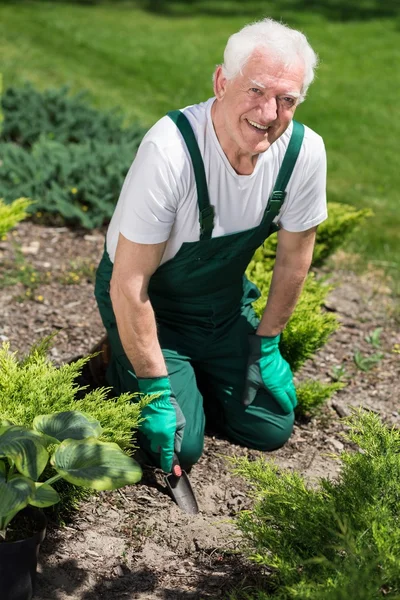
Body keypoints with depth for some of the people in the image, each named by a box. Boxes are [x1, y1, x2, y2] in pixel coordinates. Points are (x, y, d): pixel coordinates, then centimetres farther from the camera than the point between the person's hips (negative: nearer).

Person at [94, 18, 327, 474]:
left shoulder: (305, 151, -20)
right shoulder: (171, 150, -35)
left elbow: (294, 254, -2)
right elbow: (129, 285, -29)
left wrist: (266, 342, 3)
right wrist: (156, 388, -24)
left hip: (224, 305, 5)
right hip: (147, 302, -4)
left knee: (271, 429, 2)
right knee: (177, 446, -12)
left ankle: (197, 369, 28)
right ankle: (124, 361, 17)